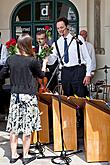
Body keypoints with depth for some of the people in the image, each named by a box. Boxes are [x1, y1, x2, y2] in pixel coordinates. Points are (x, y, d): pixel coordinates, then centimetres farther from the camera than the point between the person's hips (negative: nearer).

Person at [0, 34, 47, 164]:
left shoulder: (10, 59, -1)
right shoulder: (32, 61, -11)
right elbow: (41, 75, 5)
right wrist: (44, 63, 21)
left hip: (14, 96, 4)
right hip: (28, 96, -4)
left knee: (14, 127, 10)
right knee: (27, 127, 4)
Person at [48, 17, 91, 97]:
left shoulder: (78, 39, 0)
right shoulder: (57, 43, 9)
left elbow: (87, 58, 0)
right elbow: (51, 61, 5)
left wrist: (88, 74, -7)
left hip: (78, 70, -3)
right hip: (65, 72, 4)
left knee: (80, 97, -4)